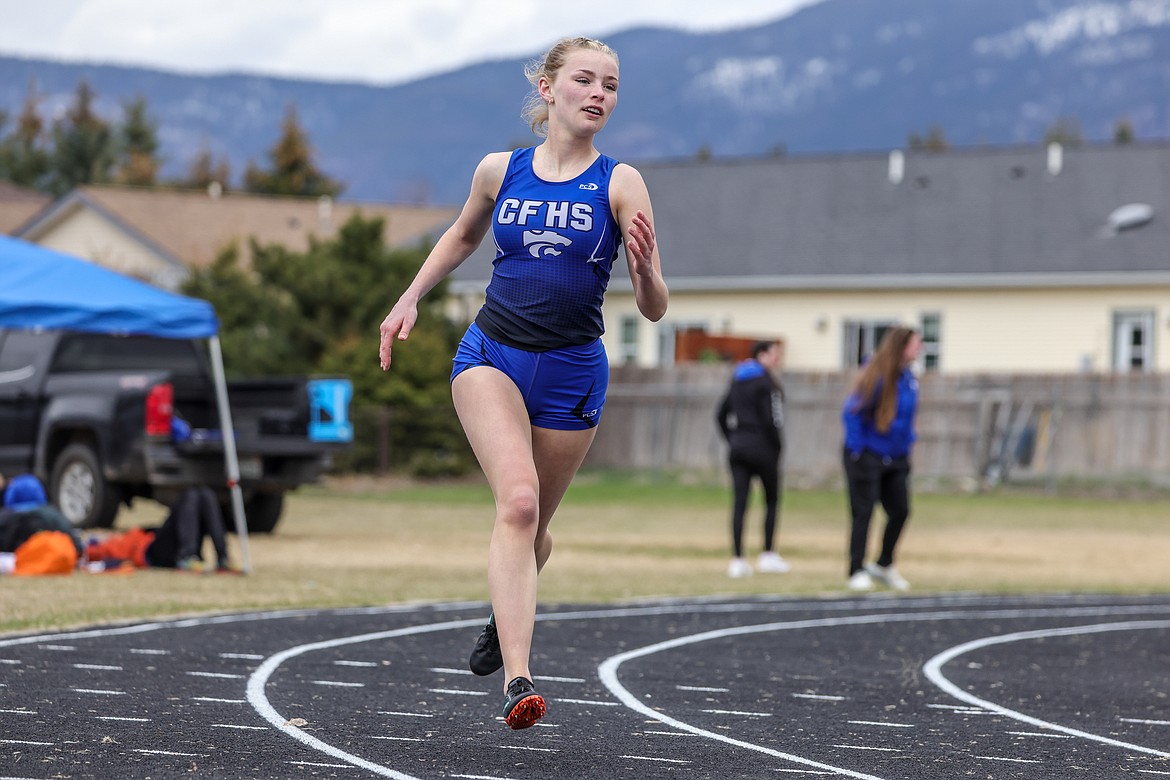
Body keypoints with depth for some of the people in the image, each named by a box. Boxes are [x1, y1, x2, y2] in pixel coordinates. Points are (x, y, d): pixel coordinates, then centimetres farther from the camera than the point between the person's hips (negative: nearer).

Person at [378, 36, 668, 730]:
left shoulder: (621, 184, -4)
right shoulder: (500, 171, 2)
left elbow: (655, 310, -7)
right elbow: (463, 238, 25)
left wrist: (644, 269, -27)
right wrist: (410, 300, 16)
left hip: (572, 372, 1)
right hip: (492, 354, 0)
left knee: (533, 525, 14)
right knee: (519, 498, -24)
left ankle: (507, 617, 49)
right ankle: (518, 680, -32)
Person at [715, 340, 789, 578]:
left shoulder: (738, 381, 13)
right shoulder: (766, 382, -11)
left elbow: (721, 415, 15)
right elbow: (769, 418, -18)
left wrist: (732, 441, 17)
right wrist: (778, 446, -7)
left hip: (737, 445, 6)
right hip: (761, 447, -6)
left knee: (739, 503, 2)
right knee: (772, 500, 10)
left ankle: (737, 559, -3)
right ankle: (768, 554, 7)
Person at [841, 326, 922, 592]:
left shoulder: (908, 378, 3)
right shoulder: (876, 377, -19)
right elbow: (851, 412, -18)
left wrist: (907, 443, 13)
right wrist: (857, 450, -17)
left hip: (895, 459, 7)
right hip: (867, 457, -7)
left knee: (900, 510, 9)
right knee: (863, 512, -2)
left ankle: (884, 565, 26)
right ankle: (857, 572, 5)